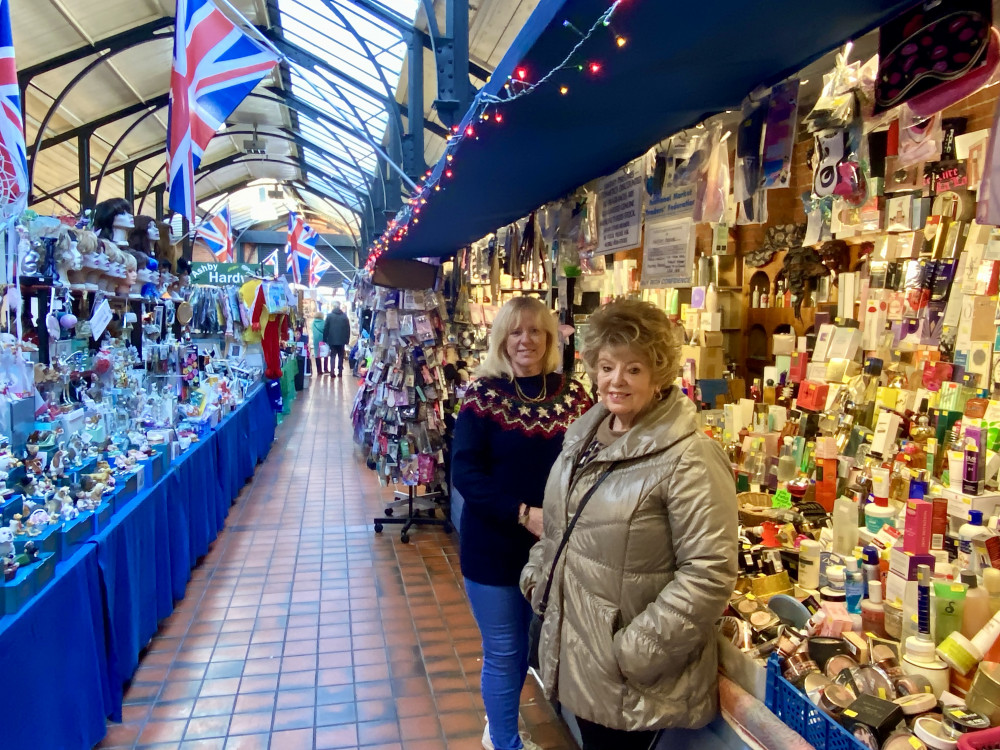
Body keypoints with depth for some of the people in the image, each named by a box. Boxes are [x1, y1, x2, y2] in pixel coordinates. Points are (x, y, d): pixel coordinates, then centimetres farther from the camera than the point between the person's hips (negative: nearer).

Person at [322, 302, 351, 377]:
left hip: (332, 340, -1)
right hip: (342, 340, 1)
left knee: (333, 356, 5)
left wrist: (325, 339, 3)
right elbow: (348, 329, 2)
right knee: (341, 356, 9)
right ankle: (340, 372, 5)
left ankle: (332, 372, -5)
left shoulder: (329, 316, -2)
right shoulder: (344, 316, 3)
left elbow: (325, 328, -2)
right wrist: (347, 339, 8)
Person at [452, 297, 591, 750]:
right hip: (494, 546, -3)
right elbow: (464, 472, -16)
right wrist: (523, 513, -24)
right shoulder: (484, 394, -10)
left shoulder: (572, 394, -1)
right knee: (503, 652, 10)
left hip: (555, 544, 4)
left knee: (525, 643, 21)